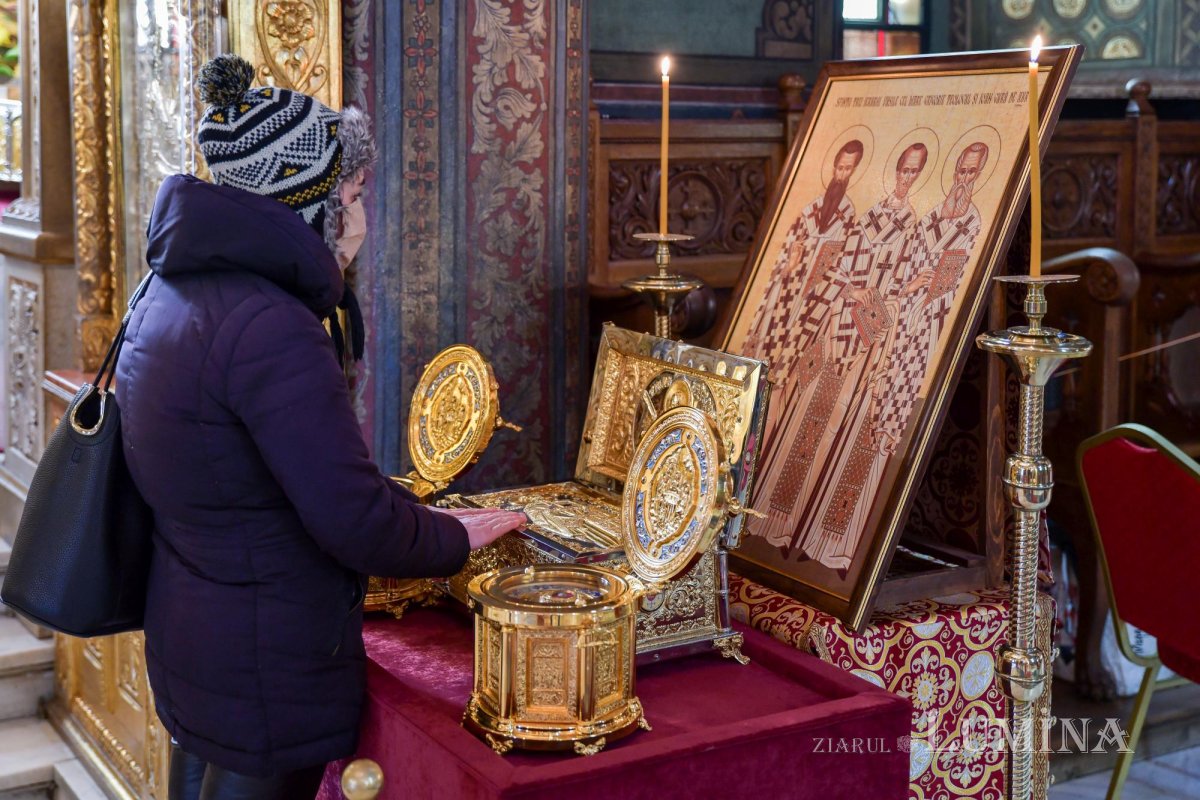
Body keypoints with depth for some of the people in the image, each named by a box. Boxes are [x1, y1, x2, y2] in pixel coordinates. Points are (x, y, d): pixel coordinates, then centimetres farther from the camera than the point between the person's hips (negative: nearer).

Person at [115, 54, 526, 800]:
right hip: (267, 670, -9)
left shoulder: (173, 292, 5)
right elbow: (357, 523, -25)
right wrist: (456, 538, -6)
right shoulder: (271, 329, -25)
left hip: (191, 646, 9)